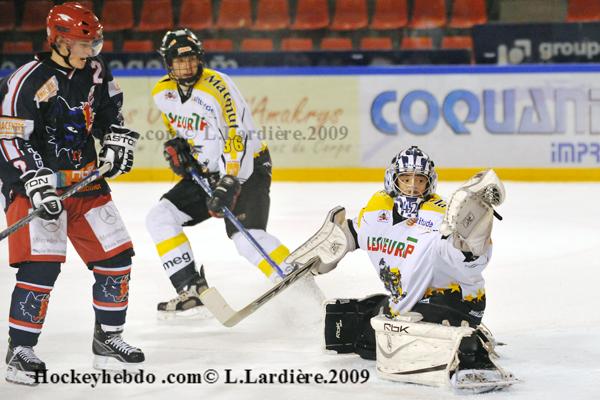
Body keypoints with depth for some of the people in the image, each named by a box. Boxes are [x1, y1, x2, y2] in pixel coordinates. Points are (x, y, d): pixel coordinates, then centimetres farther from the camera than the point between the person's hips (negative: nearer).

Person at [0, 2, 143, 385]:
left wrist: (117, 140, 4)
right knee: (41, 264, -19)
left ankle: (108, 340, 23)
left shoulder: (94, 71, 2)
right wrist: (38, 185, -30)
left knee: (116, 255, 7)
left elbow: (111, 109, 20)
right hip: (35, 182, -7)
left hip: (85, 181, 7)